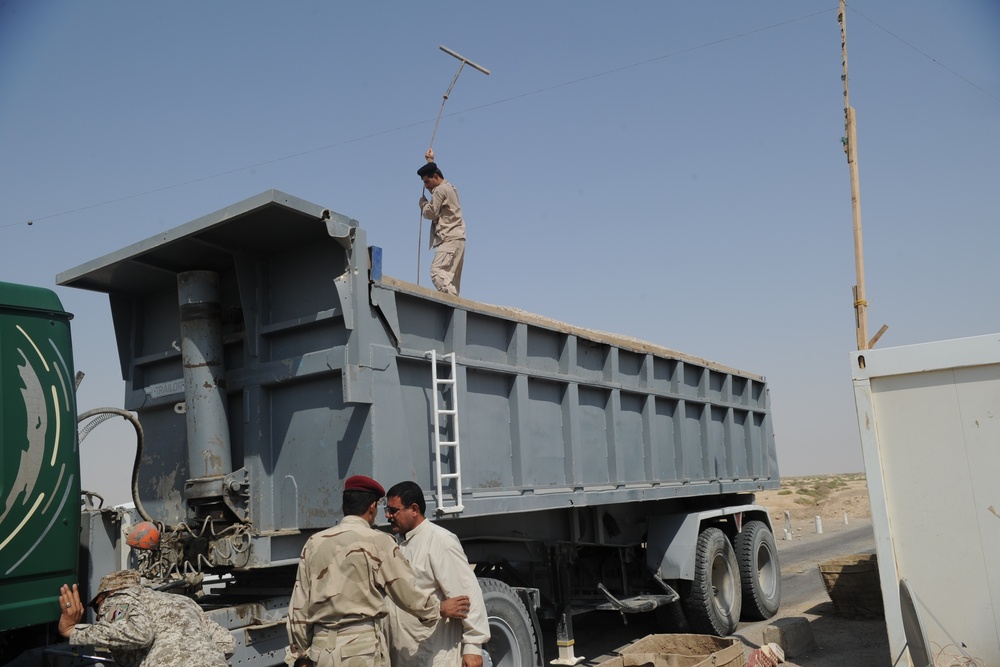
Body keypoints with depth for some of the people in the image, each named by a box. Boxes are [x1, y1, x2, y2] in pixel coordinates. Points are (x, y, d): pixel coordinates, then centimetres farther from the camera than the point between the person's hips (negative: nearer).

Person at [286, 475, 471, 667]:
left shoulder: (314, 543, 7)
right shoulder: (378, 542, -6)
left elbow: (299, 606, 10)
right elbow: (408, 593, -1)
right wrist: (440, 609, 17)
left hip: (322, 647, 5)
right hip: (362, 646, -5)